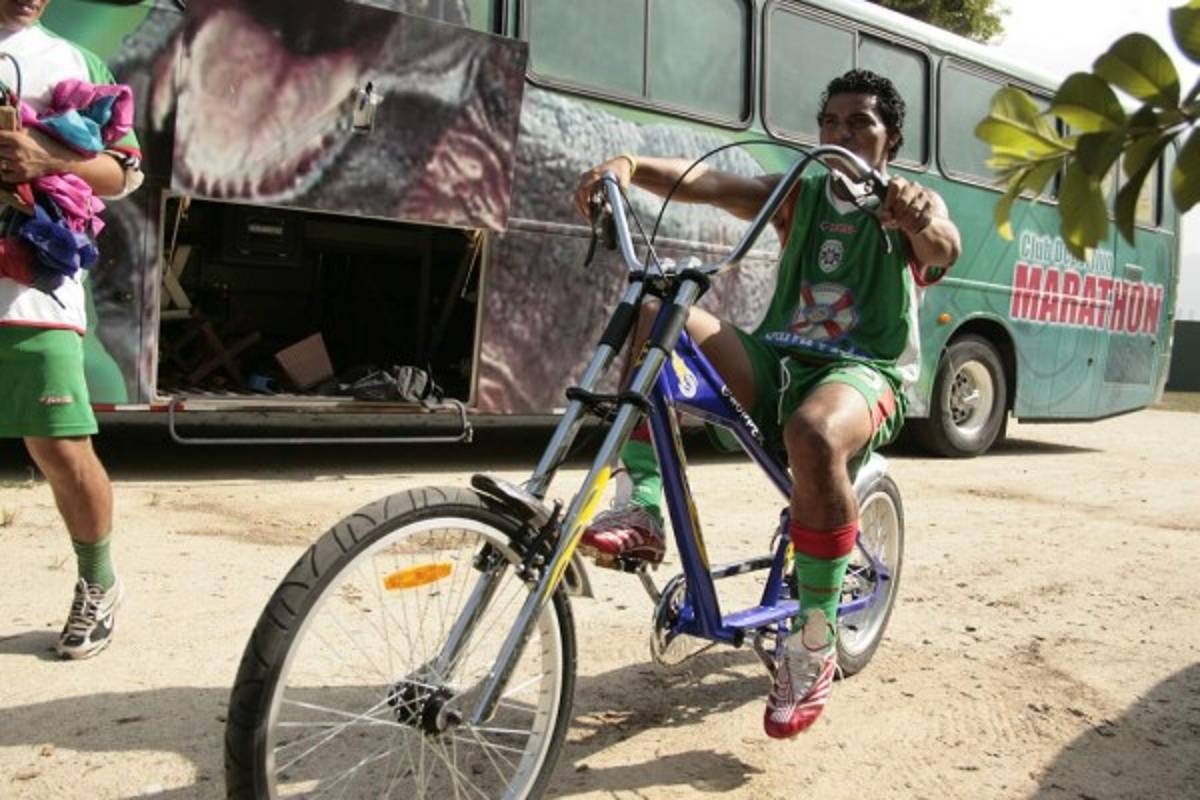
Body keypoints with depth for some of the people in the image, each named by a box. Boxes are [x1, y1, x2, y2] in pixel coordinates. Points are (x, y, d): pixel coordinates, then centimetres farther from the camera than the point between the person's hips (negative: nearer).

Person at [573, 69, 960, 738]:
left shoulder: (910, 205, 8)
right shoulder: (797, 196, 16)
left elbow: (944, 248, -17)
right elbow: (707, 183, -3)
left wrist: (926, 223, -42)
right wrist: (630, 165, -22)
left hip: (864, 372, -4)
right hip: (778, 362, 4)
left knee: (814, 435, -40)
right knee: (654, 313, -17)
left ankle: (815, 644, -23)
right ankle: (644, 511, -23)